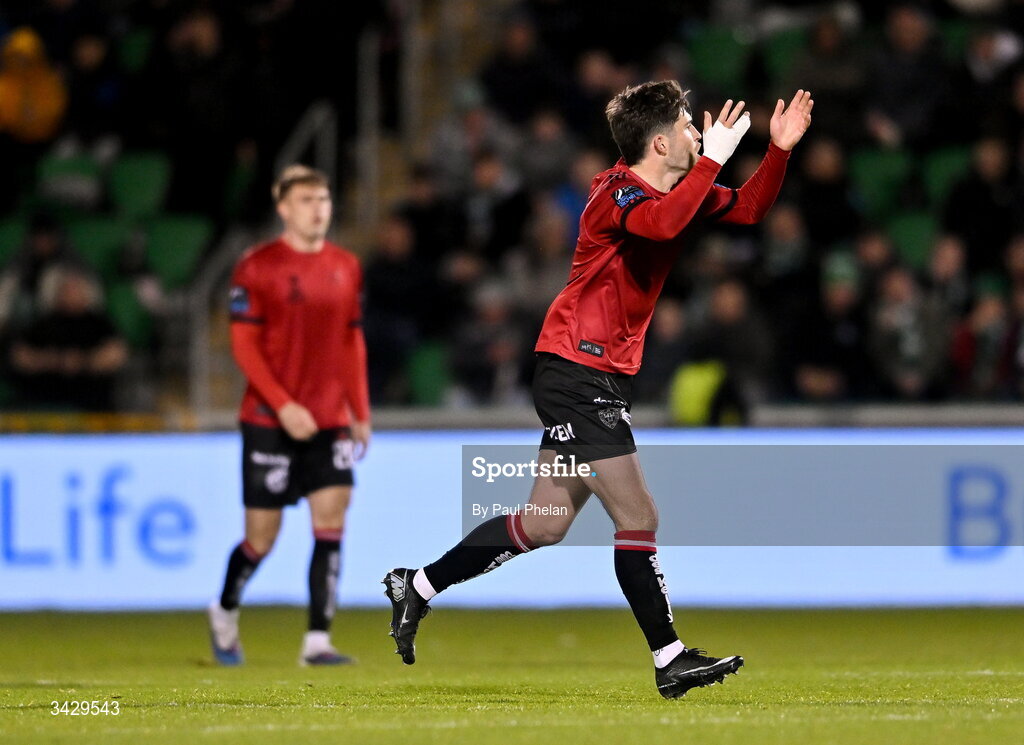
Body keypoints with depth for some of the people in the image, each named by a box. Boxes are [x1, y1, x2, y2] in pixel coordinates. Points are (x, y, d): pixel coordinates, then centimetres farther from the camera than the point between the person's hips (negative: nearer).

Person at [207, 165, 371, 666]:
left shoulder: (346, 268, 8)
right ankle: (225, 611, 30)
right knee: (261, 537, 2)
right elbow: (243, 344, -8)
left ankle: (318, 640, -9)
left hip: (330, 422, 4)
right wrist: (284, 405, -17)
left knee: (331, 525, -10)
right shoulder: (258, 267, -6)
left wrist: (360, 414, 10)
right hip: (269, 420, -4)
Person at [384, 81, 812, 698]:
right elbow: (660, 224, -39)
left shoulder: (675, 189, 11)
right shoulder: (620, 194, -16)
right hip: (577, 374, -10)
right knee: (638, 518, -8)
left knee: (544, 525, 12)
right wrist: (713, 158, -34)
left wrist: (780, 149, 3)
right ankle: (670, 660, -4)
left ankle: (417, 587, 21)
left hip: (602, 379, 10)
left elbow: (748, 209, 17)